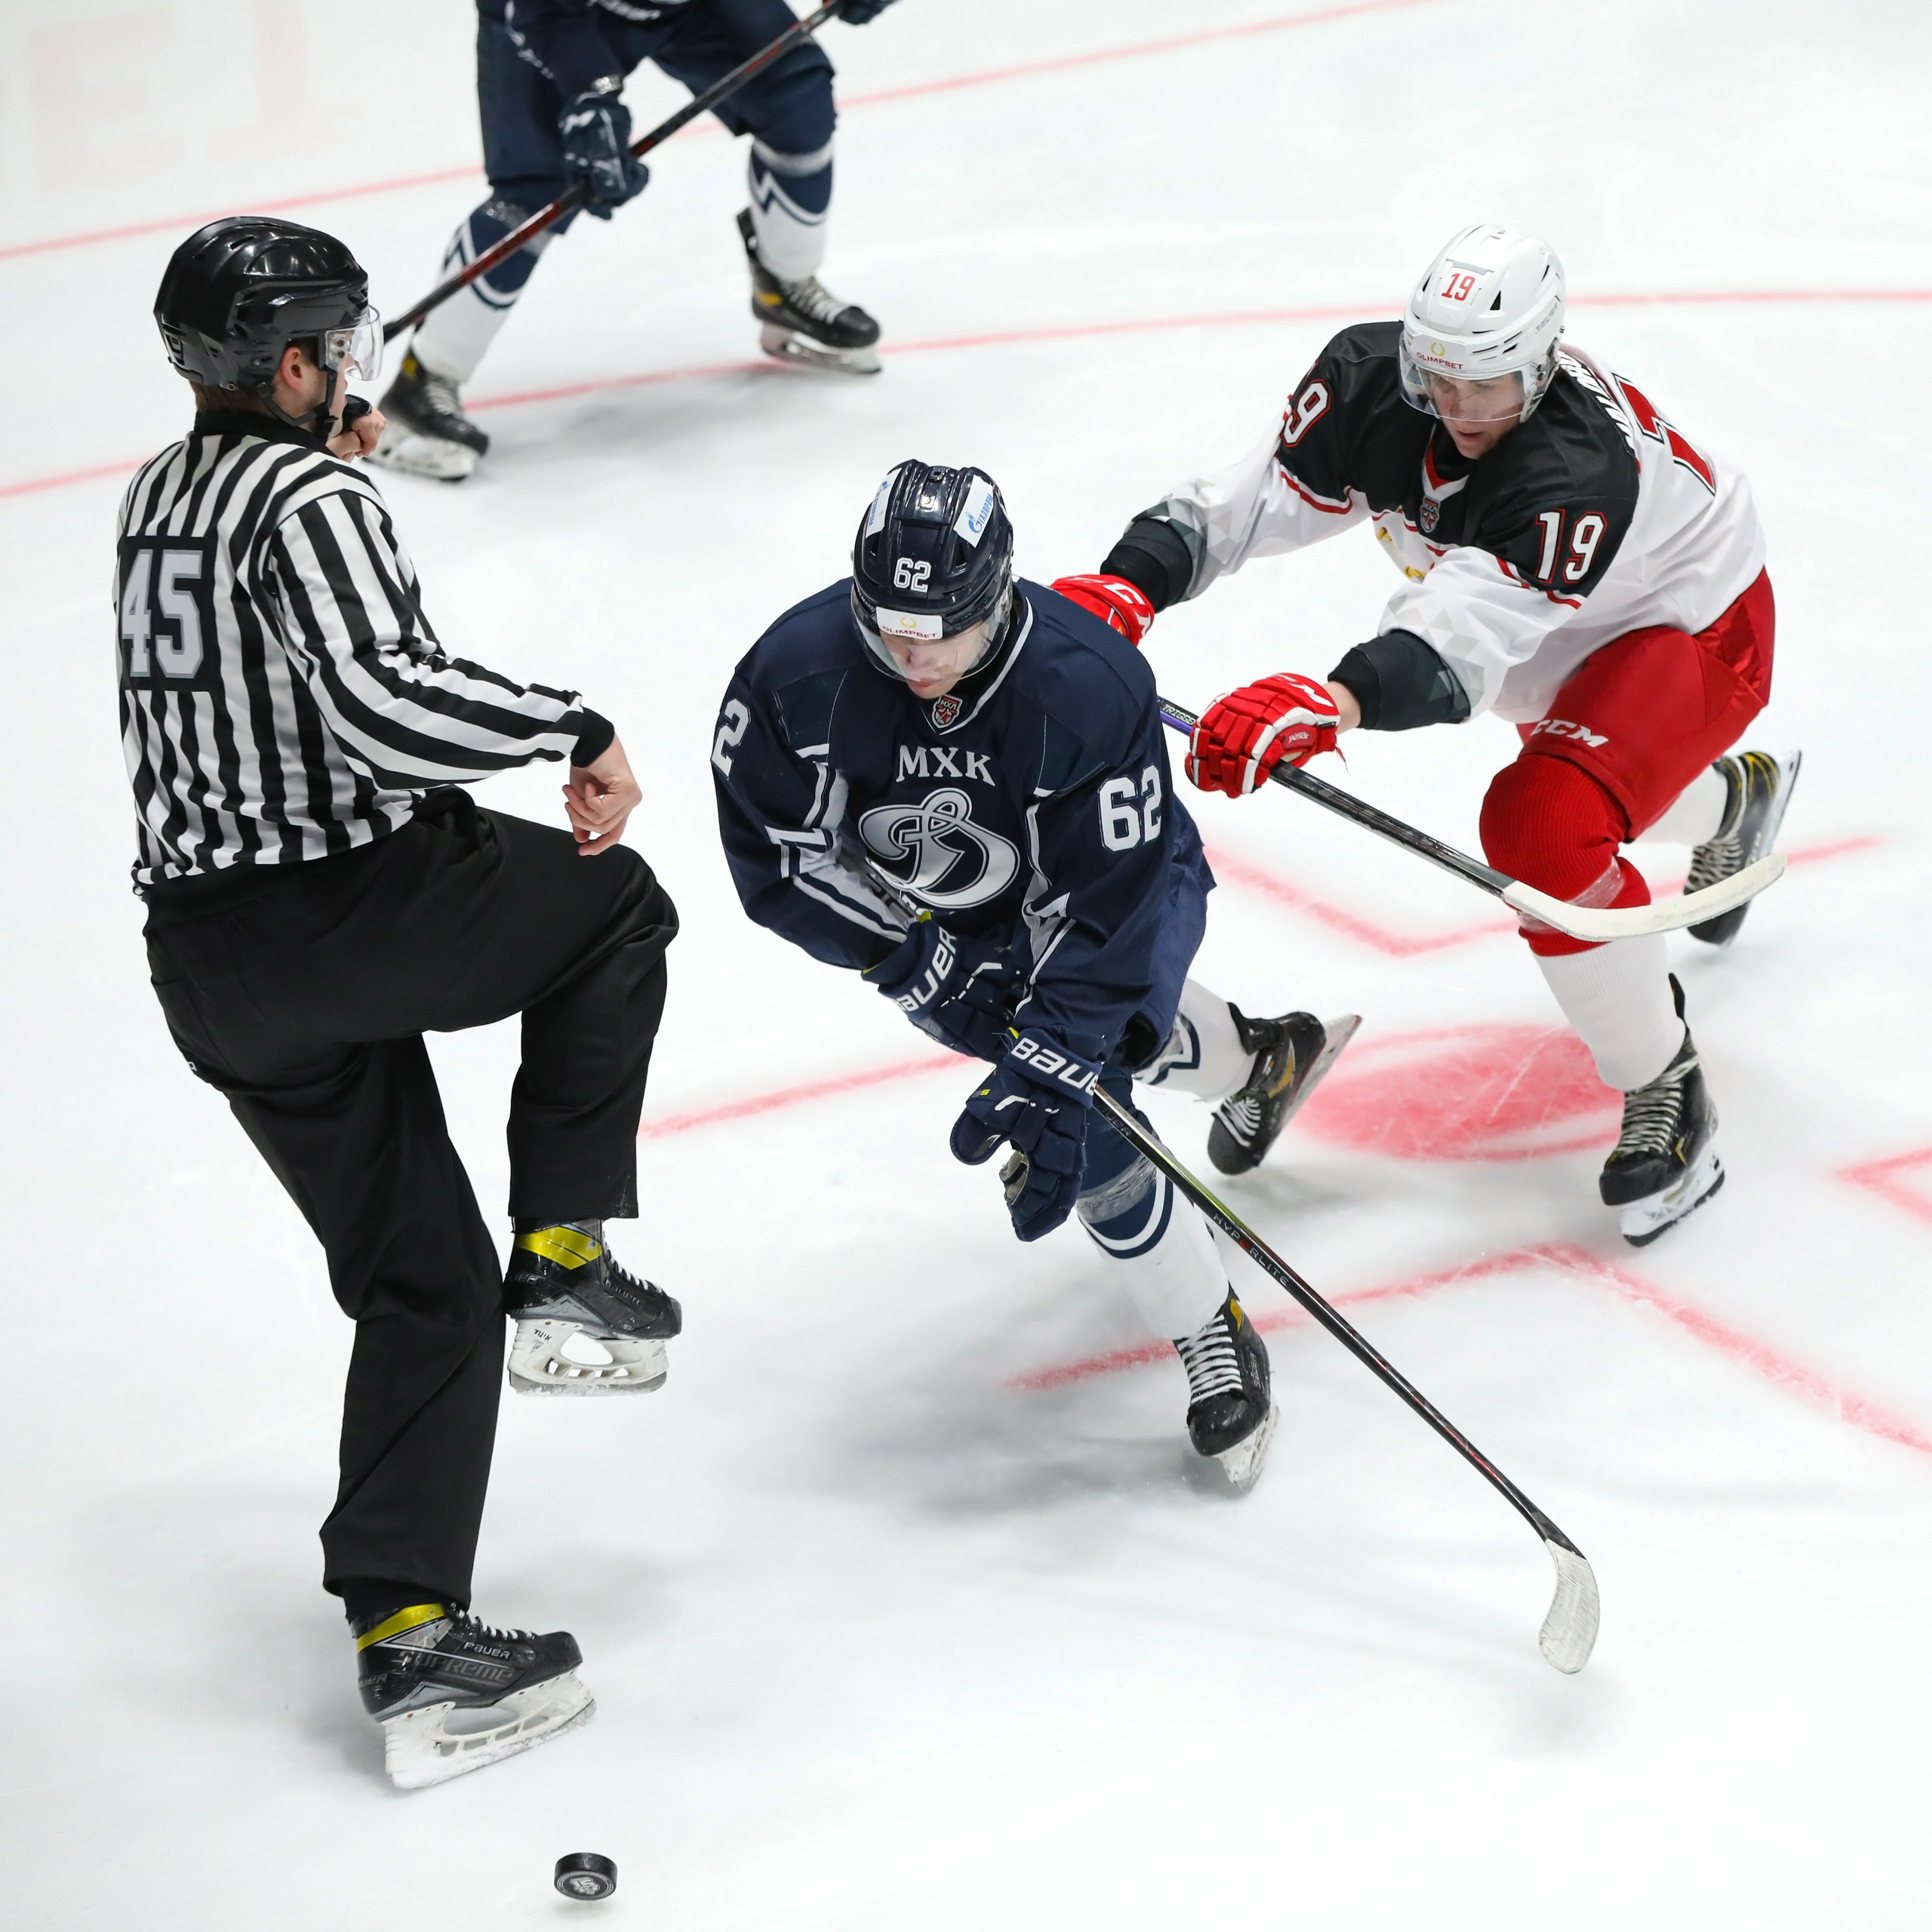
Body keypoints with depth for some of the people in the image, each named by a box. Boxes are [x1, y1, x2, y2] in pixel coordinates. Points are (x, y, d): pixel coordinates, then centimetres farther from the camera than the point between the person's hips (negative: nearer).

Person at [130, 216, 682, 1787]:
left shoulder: (164, 494, 14)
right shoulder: (311, 506, -14)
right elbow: (381, 702, -28)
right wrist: (575, 732, -19)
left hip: (208, 958, 8)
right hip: (350, 907, -8)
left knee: (422, 1280, 13)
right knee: (611, 904, 19)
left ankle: (407, 1637, 7)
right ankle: (565, 1264, 10)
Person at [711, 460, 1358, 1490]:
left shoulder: (1089, 687, -38)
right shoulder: (797, 672, -30)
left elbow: (1106, 910, -33)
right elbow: (777, 854, -18)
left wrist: (1043, 1073, -36)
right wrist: (923, 969, -21)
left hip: (1118, 870, -4)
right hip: (946, 911, 4)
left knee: (1079, 1117, -18)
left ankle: (1215, 1341, -1)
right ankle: (1258, 1062, 51)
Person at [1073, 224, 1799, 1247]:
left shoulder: (1582, 472, -44)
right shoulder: (1370, 380, -25)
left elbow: (1468, 639, -55)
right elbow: (1252, 497, -22)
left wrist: (1335, 700, -71)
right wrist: (1126, 586, -39)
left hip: (1690, 628, -8)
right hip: (1559, 638, 8)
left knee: (1545, 826, -30)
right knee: (1568, 766, 35)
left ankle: (1663, 1093, -12)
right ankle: (1734, 797, 71)